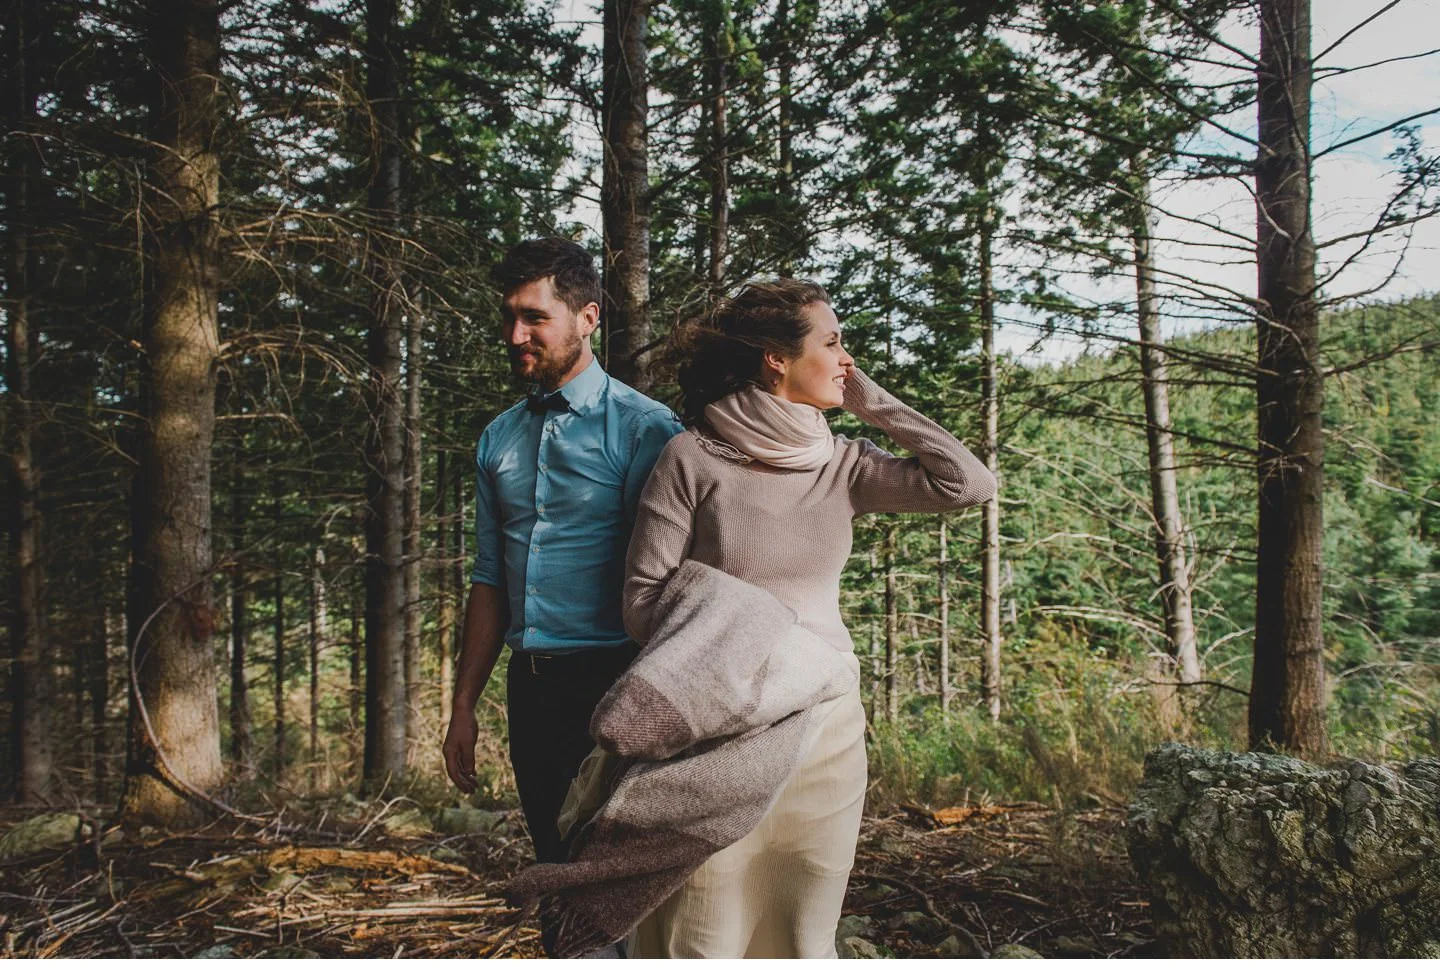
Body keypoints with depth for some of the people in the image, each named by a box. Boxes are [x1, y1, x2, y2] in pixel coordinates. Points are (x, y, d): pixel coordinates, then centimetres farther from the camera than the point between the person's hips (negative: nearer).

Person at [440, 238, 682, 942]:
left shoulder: (642, 428, -8)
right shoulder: (499, 439, 11)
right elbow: (489, 579, 14)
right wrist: (464, 706, 13)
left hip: (607, 681, -6)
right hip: (528, 688, 6)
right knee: (558, 870, 18)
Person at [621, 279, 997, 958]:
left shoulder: (840, 464, 7)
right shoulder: (692, 458, -5)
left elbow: (968, 483, -3)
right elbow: (643, 596, -5)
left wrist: (872, 402, 1)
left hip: (827, 730, 4)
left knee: (806, 941, 13)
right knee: (704, 941, 1)